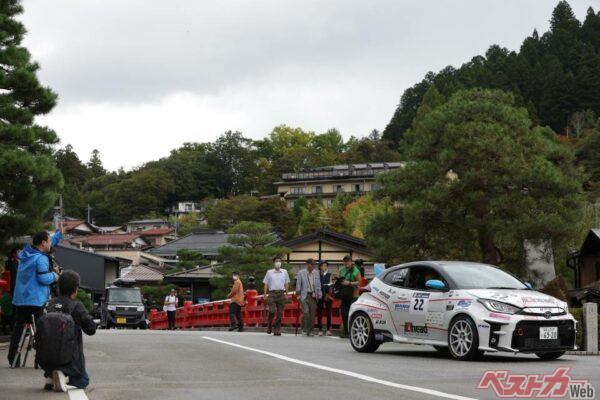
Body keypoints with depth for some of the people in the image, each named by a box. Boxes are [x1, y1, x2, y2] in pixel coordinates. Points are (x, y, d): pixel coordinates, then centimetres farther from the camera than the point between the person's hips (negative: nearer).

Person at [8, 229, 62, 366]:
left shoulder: (25, 253, 12)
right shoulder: (41, 258, -14)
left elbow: (49, 244, 25)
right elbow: (44, 278, -21)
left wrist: (59, 234, 26)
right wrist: (55, 275, -2)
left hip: (19, 299, 8)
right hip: (35, 300, -8)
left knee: (18, 328, 12)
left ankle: (12, 358, 13)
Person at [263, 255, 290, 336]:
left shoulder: (284, 272, 13)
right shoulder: (269, 272, 8)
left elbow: (286, 283, 17)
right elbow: (266, 284, 9)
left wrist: (286, 294, 10)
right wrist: (265, 294, 0)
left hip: (281, 293, 2)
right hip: (272, 293, -2)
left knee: (280, 313, 0)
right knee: (272, 310, -17)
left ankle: (277, 329, 7)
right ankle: (269, 326, 4)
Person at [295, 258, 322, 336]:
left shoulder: (316, 273, 8)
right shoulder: (301, 273, -1)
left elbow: (318, 285, 12)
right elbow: (298, 285, 2)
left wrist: (319, 294, 8)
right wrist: (298, 294, -1)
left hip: (313, 296, 3)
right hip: (305, 295, -3)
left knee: (312, 314, 2)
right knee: (306, 312, -17)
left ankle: (310, 330, 12)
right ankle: (304, 329, -2)